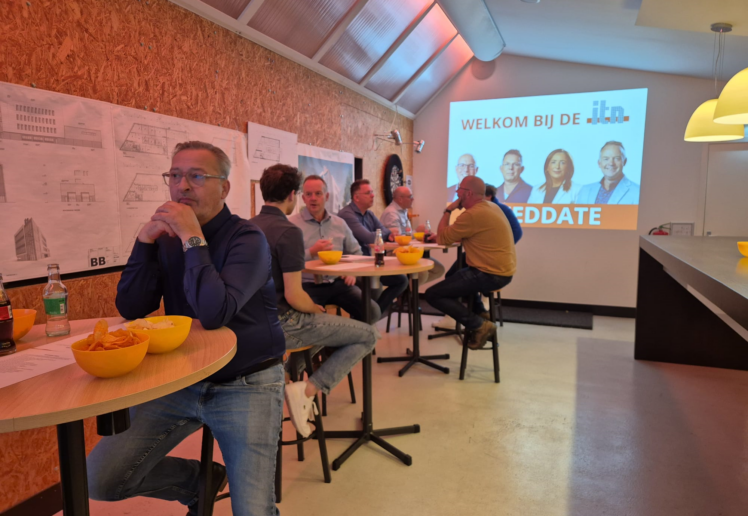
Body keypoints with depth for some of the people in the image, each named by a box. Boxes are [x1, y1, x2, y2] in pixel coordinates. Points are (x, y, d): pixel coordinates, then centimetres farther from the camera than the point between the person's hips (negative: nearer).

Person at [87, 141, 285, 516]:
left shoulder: (246, 238, -13)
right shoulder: (168, 238, 5)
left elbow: (214, 313, -27)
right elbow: (130, 309, -1)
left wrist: (193, 238, -23)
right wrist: (145, 240, -10)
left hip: (245, 385, -5)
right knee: (99, 480, -2)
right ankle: (200, 480, 20)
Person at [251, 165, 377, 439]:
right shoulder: (289, 231, -19)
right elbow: (294, 296, -22)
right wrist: (316, 308, -1)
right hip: (282, 326, -9)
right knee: (367, 335, -1)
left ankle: (300, 382, 24)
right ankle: (308, 390, -9)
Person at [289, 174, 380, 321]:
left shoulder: (340, 223, 12)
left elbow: (355, 252, 22)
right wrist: (312, 252, -19)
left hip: (338, 282, 5)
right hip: (308, 286, -4)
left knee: (372, 311, -10)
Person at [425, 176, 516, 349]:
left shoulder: (473, 214, -20)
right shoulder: (491, 207, 11)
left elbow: (442, 238, -13)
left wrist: (448, 211, -2)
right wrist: (443, 235, 6)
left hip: (489, 275, -10)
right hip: (502, 270, 10)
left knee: (432, 295, -8)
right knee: (454, 276, 34)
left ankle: (479, 325, -6)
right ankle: (479, 313, 22)